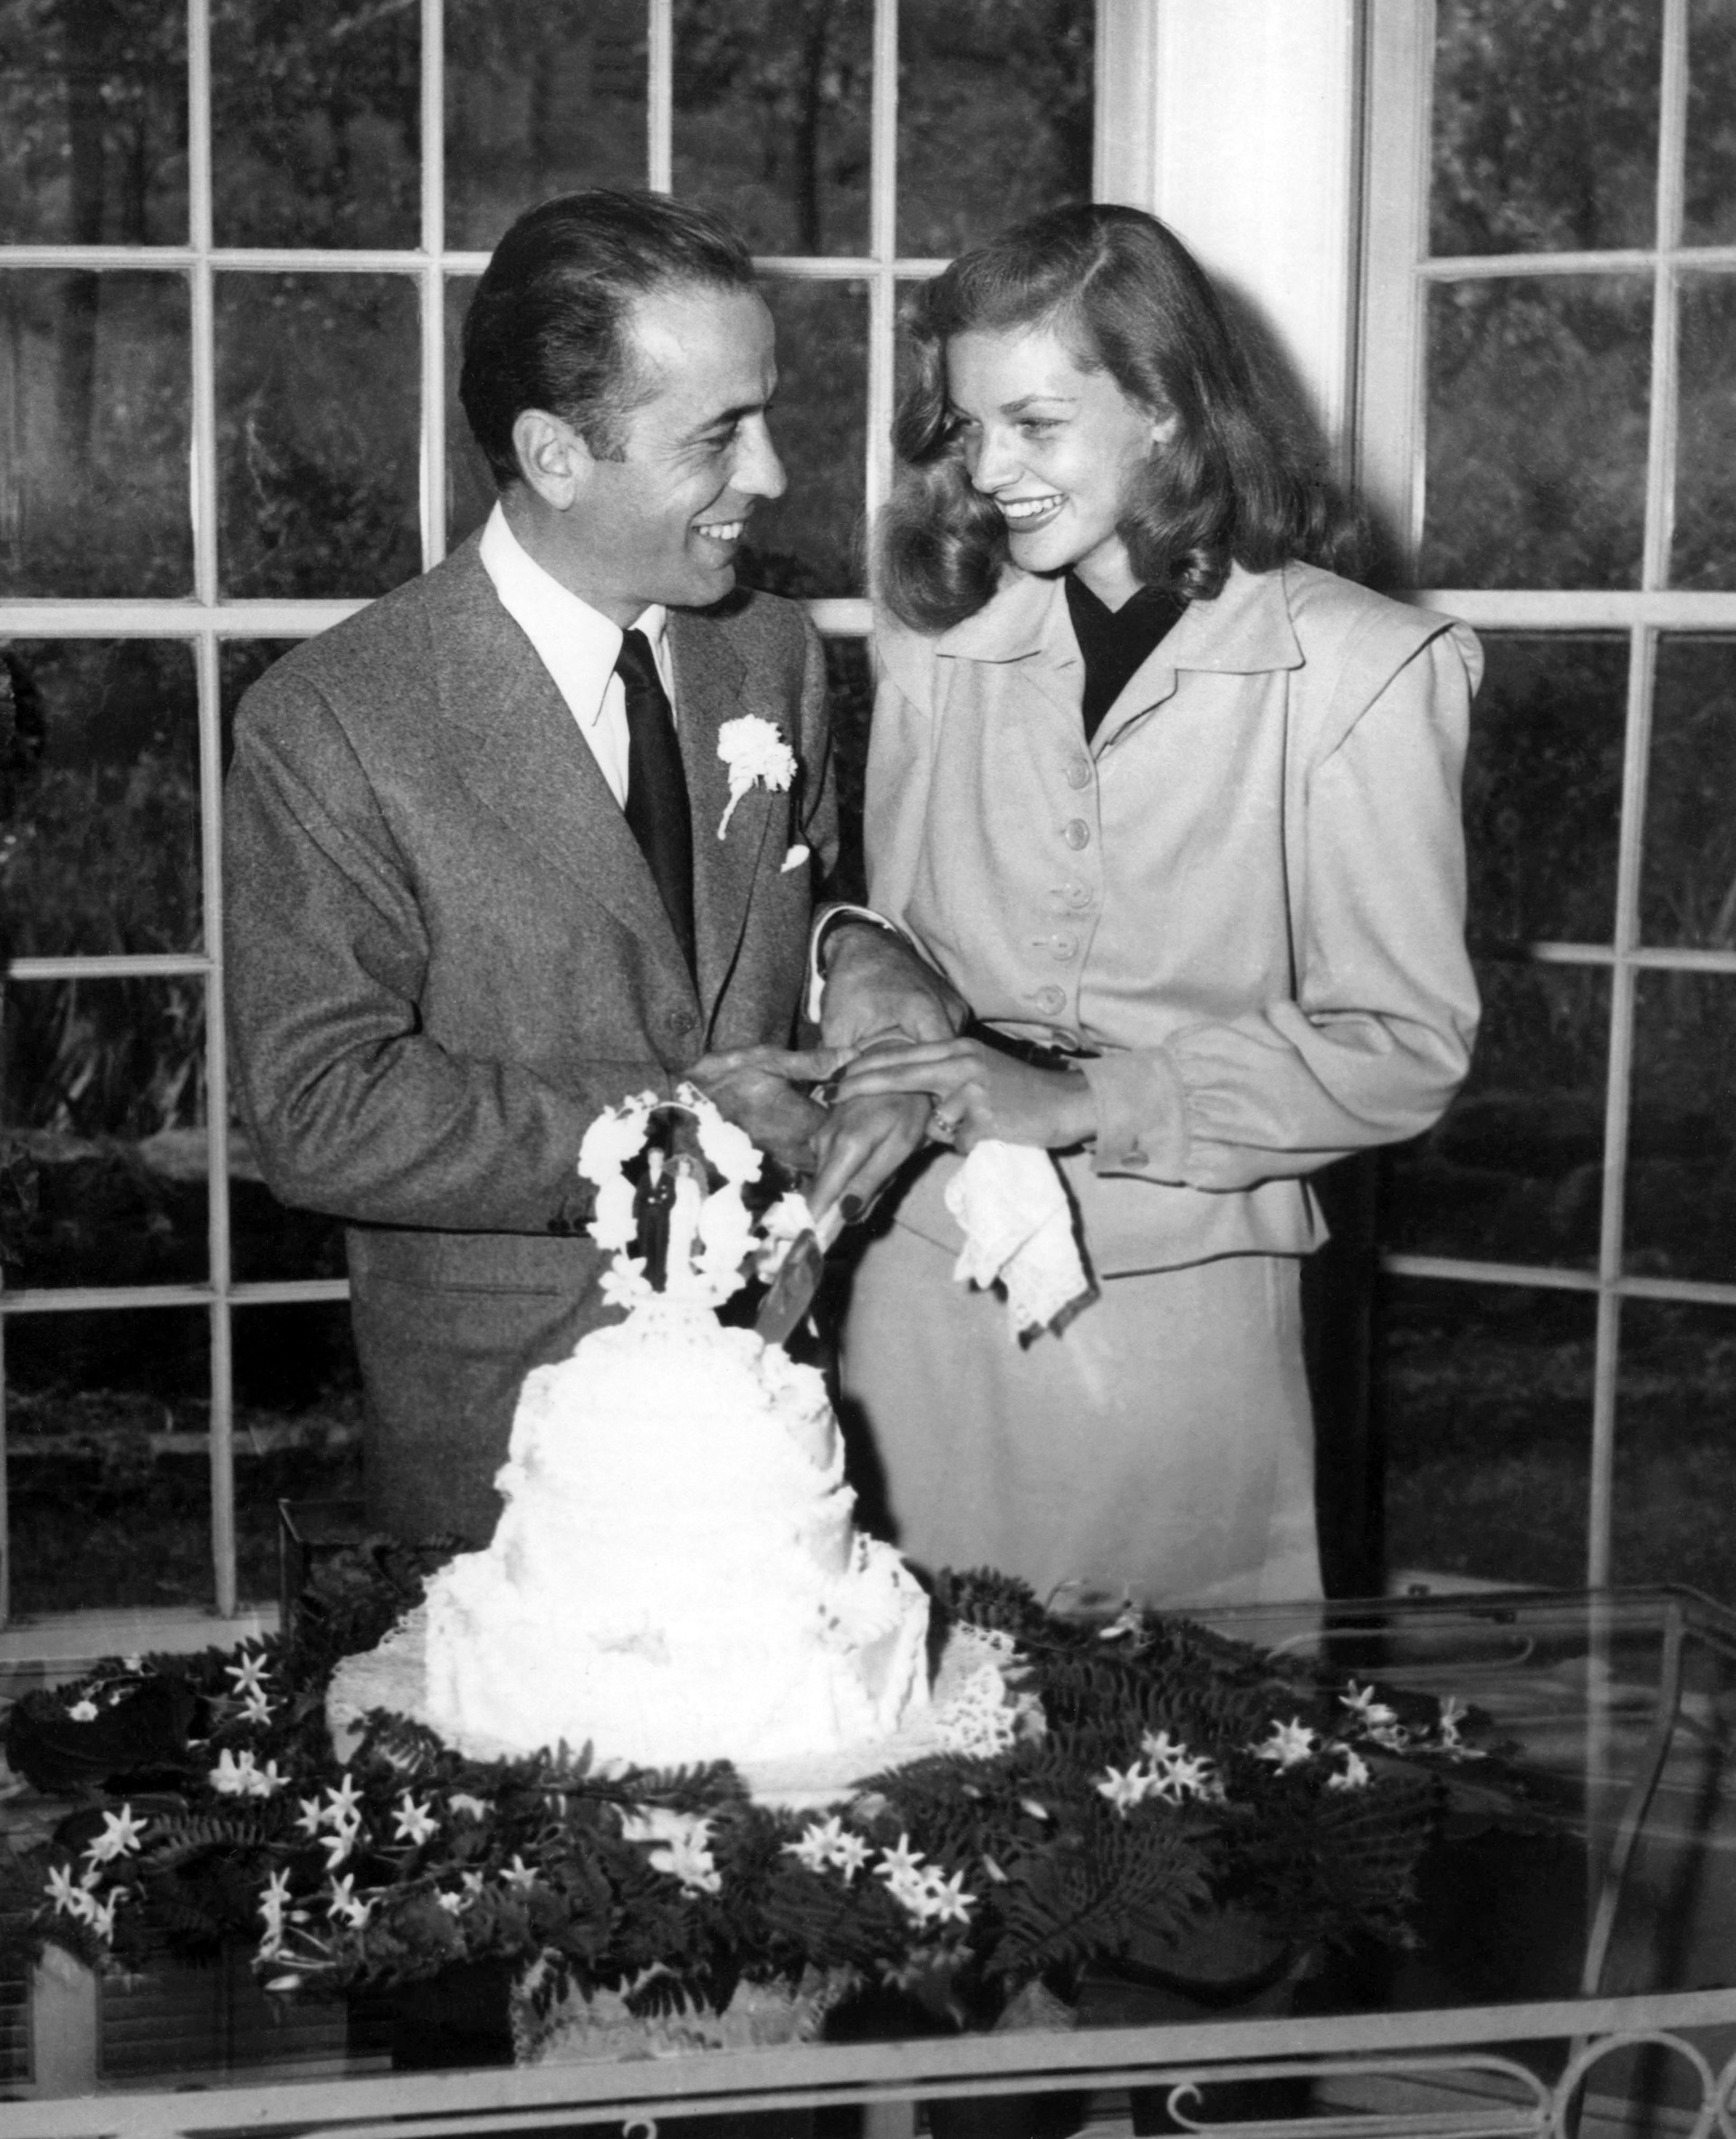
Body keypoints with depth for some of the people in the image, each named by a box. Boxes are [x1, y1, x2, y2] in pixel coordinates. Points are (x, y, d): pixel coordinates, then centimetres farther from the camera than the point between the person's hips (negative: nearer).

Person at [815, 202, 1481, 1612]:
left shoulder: (1364, 670, -7)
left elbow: (1407, 1049, -8)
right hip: (926, 1281, 3)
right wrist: (891, 1077, -8)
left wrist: (1086, 1100, -17)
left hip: (1180, 1301, -3)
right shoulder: (939, 647, 5)